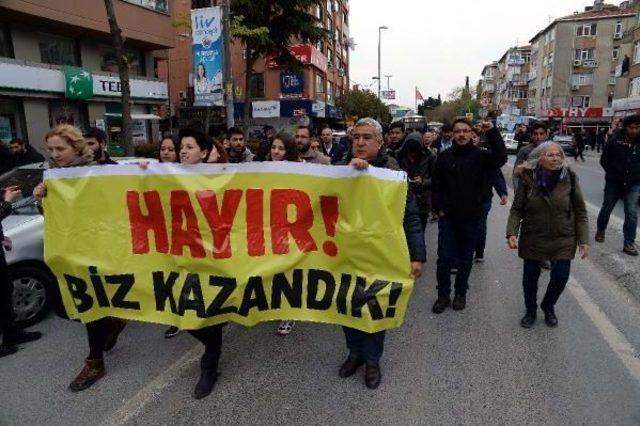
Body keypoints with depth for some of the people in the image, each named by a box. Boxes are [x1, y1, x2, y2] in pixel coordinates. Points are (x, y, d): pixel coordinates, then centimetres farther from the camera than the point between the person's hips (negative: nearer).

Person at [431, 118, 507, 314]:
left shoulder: (480, 156, -2)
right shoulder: (444, 157, 2)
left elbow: (501, 157, -23)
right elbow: (436, 185, 5)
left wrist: (492, 132, -28)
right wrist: (439, 208, -1)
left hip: (471, 218, 0)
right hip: (447, 217, 1)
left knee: (465, 259, 12)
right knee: (444, 258, 1)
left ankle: (461, 294, 29)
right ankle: (443, 295, 17)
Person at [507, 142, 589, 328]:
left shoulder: (569, 178, -8)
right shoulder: (528, 179, -9)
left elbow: (580, 211, -3)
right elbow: (517, 210, -7)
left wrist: (583, 240, -5)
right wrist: (512, 233, -19)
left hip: (563, 240, 1)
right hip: (533, 239, 0)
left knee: (560, 277, 3)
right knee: (530, 276, 9)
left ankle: (548, 307, 34)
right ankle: (530, 310, 35)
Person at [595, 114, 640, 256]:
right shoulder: (615, 139, -11)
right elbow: (604, 160, -1)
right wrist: (612, 173, -1)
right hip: (614, 182, 0)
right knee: (606, 209, 14)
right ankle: (601, 230, 39)